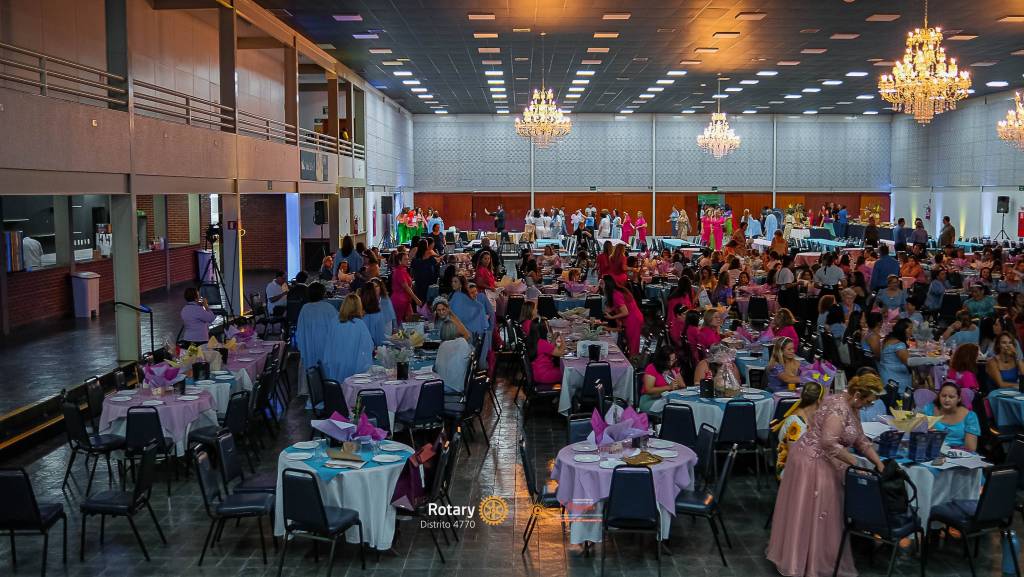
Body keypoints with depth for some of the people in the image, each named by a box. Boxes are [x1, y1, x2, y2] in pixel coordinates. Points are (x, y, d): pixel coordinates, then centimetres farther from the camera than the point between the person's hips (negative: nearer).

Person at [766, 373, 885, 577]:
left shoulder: (852, 407, 8)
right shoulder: (839, 408, -24)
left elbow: (861, 440, 13)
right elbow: (829, 443, -32)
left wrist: (879, 463, 5)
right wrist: (855, 462, -24)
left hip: (822, 463, 10)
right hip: (812, 461, -10)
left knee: (817, 511, 17)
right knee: (807, 512, 0)